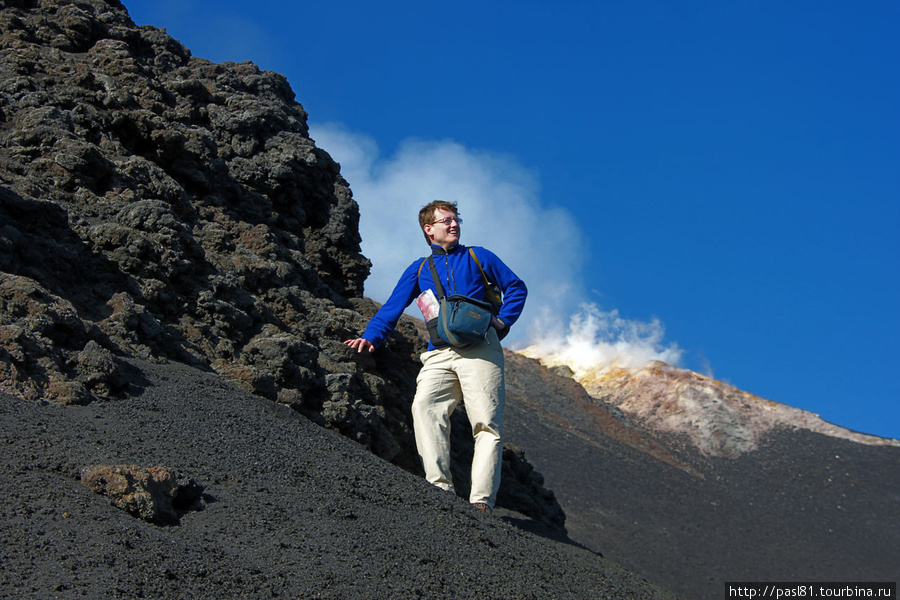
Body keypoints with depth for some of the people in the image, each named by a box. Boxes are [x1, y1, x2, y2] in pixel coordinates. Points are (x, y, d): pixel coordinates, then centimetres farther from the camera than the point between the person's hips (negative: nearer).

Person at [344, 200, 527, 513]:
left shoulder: (478, 257, 19)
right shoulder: (419, 269, 23)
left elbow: (516, 287, 19)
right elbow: (392, 308, 17)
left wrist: (503, 320, 3)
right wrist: (371, 336, 0)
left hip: (479, 348, -1)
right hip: (439, 353, 1)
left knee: (487, 422, -14)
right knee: (425, 405, -27)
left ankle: (482, 501, -18)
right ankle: (441, 488, -31)